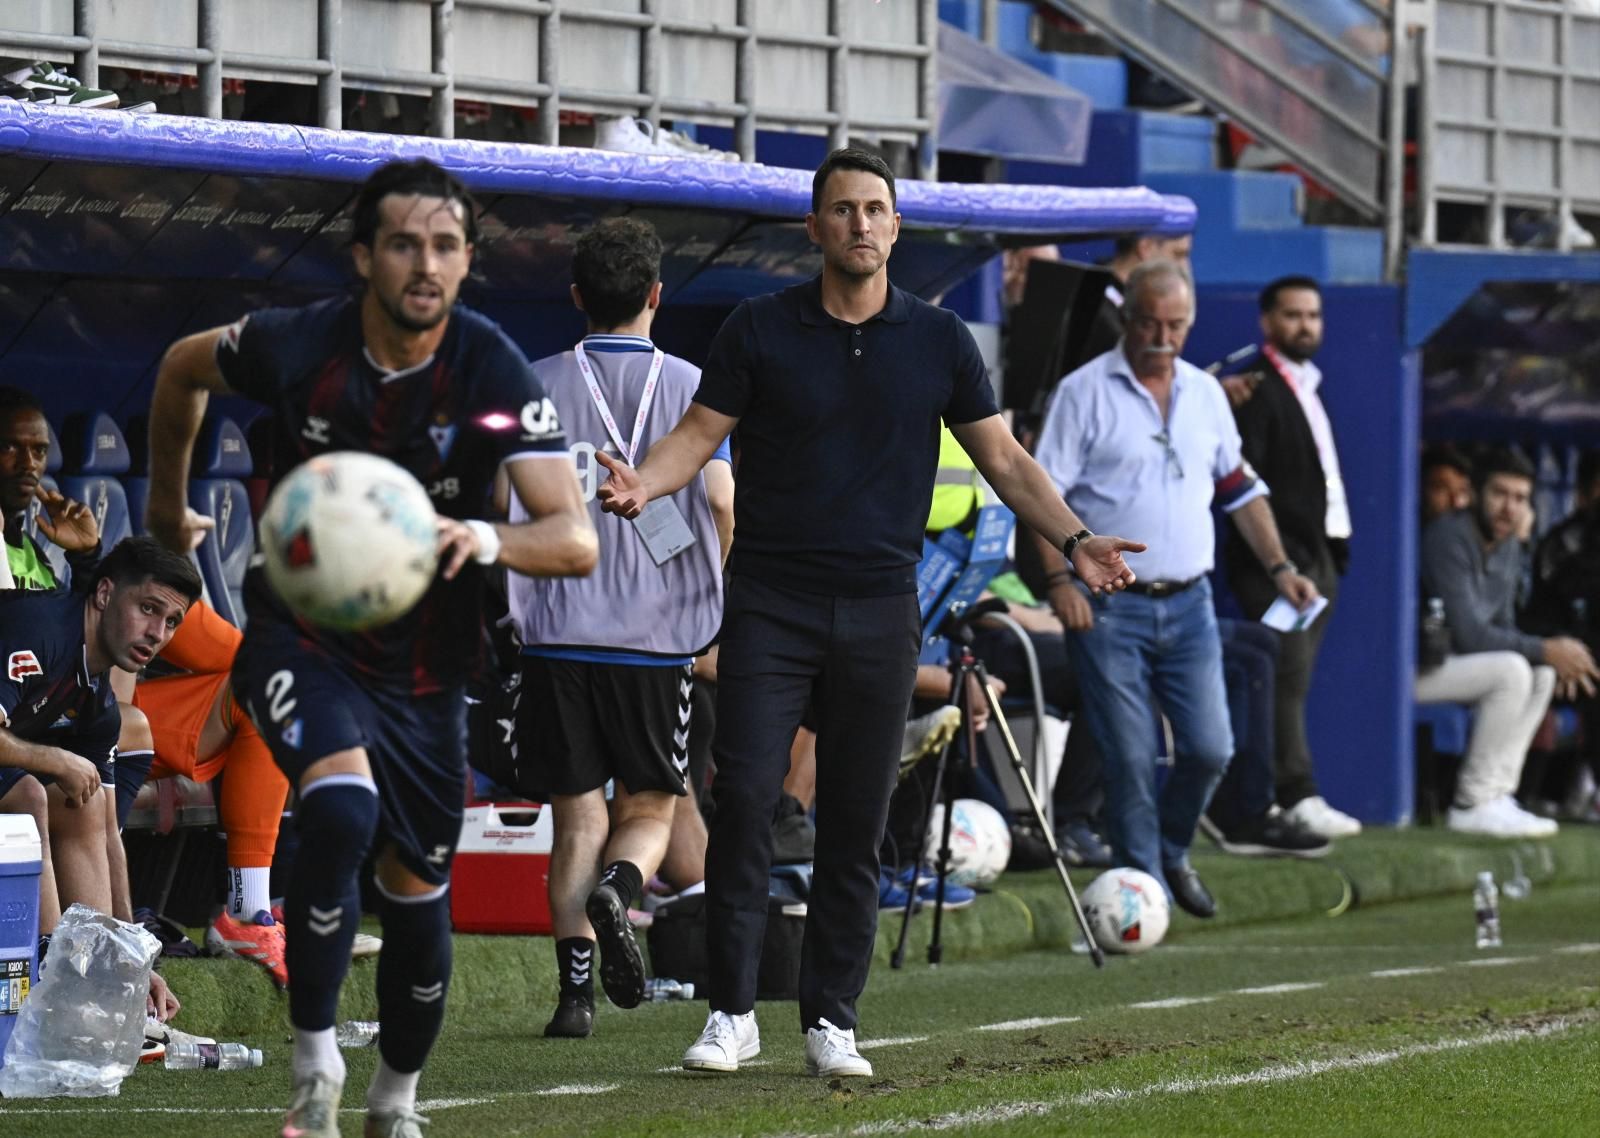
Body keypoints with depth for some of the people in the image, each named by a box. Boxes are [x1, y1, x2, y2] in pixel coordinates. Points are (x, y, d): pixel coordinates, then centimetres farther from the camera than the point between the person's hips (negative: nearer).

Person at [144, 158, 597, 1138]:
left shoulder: (495, 373, -19)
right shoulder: (295, 346, -16)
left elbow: (575, 539, -26)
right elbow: (183, 368, 8)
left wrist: (484, 539, -47)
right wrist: (168, 501, 20)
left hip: (423, 668, 2)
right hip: (302, 640, -2)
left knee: (418, 893, 10)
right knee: (342, 807, -30)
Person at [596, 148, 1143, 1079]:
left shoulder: (939, 341, 5)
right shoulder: (761, 330, 2)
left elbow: (1004, 457, 9)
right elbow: (701, 434, 2)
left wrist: (1074, 538, -4)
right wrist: (646, 482, -20)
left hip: (879, 610, 1)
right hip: (770, 606, -1)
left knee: (857, 826, 2)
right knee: (745, 798, -10)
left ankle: (832, 1020, 9)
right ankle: (733, 1011, -5)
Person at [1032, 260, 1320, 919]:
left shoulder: (1205, 394, 12)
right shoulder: (1085, 392, -3)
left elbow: (1240, 488, 21)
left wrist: (1279, 567, 12)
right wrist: (1060, 580, -16)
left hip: (1188, 603, 5)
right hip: (1108, 605, -4)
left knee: (1209, 749, 0)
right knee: (1129, 760, -5)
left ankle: (1171, 853, 24)